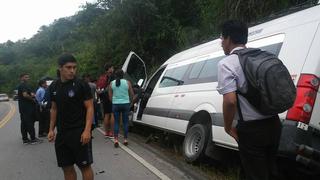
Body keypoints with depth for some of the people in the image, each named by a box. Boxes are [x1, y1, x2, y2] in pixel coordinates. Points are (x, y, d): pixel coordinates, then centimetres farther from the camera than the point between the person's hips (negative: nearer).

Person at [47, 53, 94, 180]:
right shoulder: (53, 87, 8)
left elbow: (90, 108, -11)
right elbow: (54, 109, 17)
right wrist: (51, 129, 11)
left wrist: (87, 130, -19)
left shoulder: (81, 85, -9)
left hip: (79, 133, -5)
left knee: (84, 166, 3)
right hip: (61, 134, 5)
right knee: (67, 167, 13)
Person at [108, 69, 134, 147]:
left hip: (115, 104, 0)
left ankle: (116, 139, 0)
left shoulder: (112, 83, 1)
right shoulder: (127, 82, -1)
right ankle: (125, 139, 14)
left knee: (116, 122, 8)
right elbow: (132, 94, 5)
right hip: (125, 104, 0)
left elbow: (110, 96, 6)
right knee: (125, 122, 10)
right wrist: (130, 101, 22)